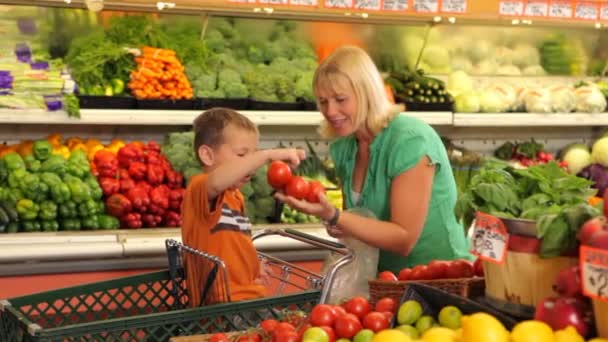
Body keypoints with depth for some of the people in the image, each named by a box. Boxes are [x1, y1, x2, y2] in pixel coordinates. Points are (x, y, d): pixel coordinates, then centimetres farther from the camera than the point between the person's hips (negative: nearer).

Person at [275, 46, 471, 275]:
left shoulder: (410, 140, -16)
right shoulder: (342, 147, 3)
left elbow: (404, 240, -17)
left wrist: (332, 216, -25)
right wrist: (336, 226, -6)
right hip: (389, 277, 5)